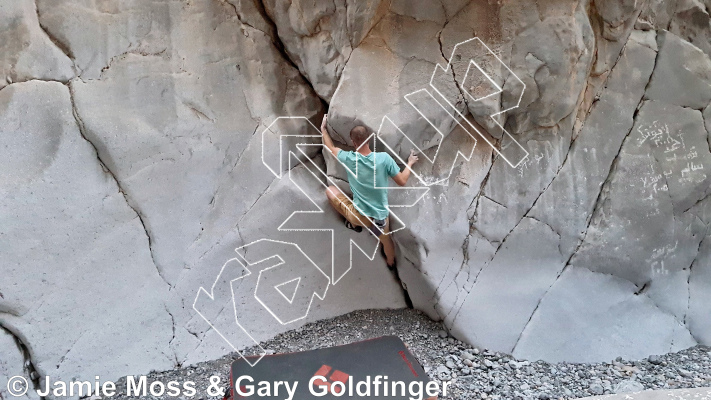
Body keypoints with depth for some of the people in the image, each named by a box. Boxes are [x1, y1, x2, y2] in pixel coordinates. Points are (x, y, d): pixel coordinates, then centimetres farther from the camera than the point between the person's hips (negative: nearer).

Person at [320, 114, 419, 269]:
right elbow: (402, 182, -7)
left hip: (359, 216, -2)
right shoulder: (384, 158, -17)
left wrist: (323, 128, 23)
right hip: (381, 217, 2)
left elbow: (330, 148, 6)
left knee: (330, 190, 16)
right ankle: (391, 263, 62)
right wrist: (410, 163, 11)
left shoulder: (349, 158, -15)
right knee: (385, 238, 34)